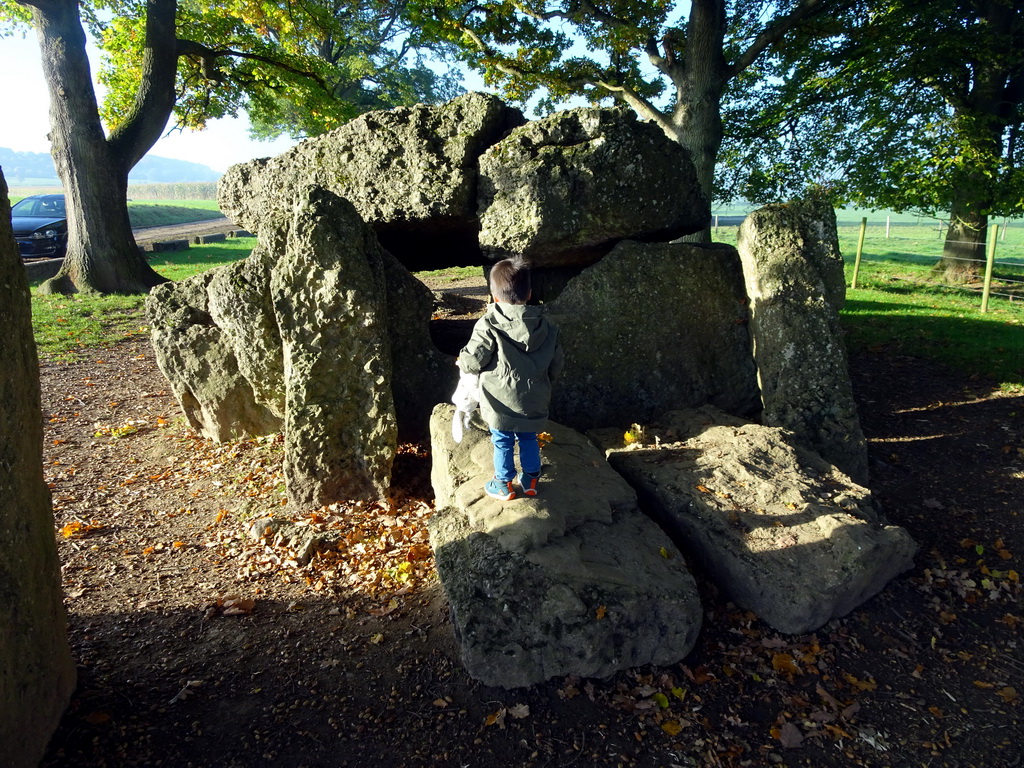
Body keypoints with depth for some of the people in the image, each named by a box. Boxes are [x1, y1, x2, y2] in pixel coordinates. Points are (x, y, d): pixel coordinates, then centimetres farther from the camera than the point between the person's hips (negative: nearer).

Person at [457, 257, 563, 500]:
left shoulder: (488, 326, -17)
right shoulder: (546, 327, -1)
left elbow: (471, 362, -13)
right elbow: (556, 365, 8)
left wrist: (462, 361, 10)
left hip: (501, 403, -4)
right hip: (533, 404, 4)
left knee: (502, 443, 14)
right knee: (529, 439, 23)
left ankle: (504, 484, 28)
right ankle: (531, 479, 36)